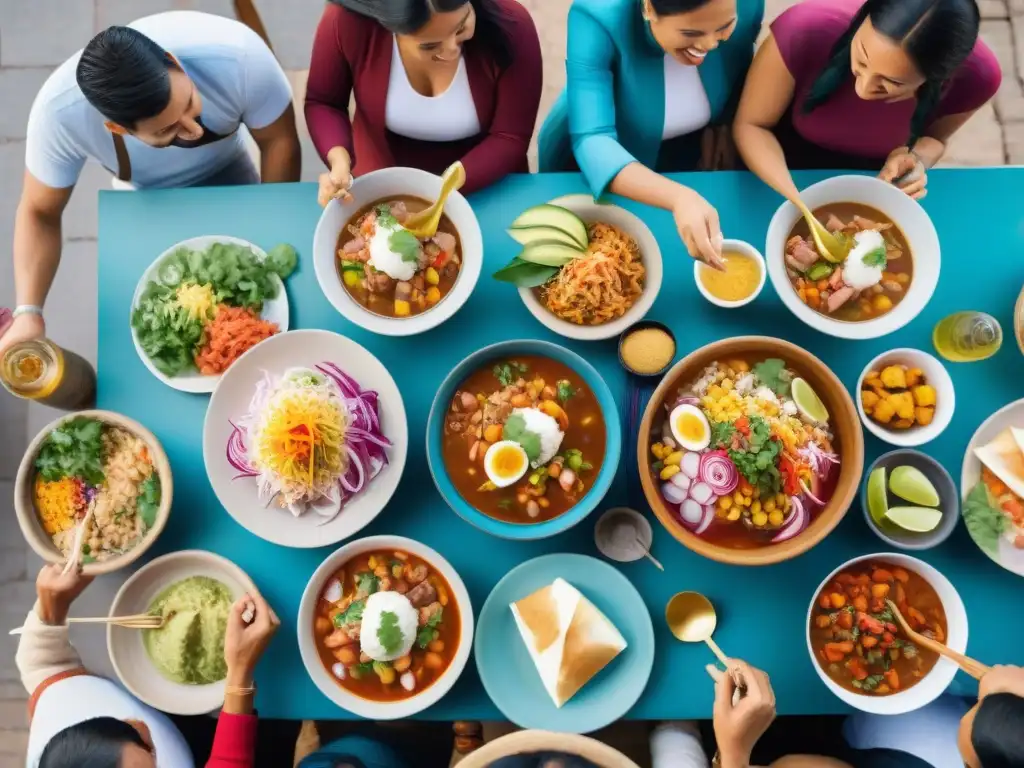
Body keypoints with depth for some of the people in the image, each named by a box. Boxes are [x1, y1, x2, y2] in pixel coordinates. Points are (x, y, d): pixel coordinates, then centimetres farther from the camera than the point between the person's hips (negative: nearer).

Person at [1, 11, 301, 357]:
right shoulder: (58, 112, -37)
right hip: (143, 194, 0)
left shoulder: (236, 55, -41)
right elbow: (40, 212, -22)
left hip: (227, 173, 0)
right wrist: (28, 313, -35)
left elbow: (279, 141, -23)